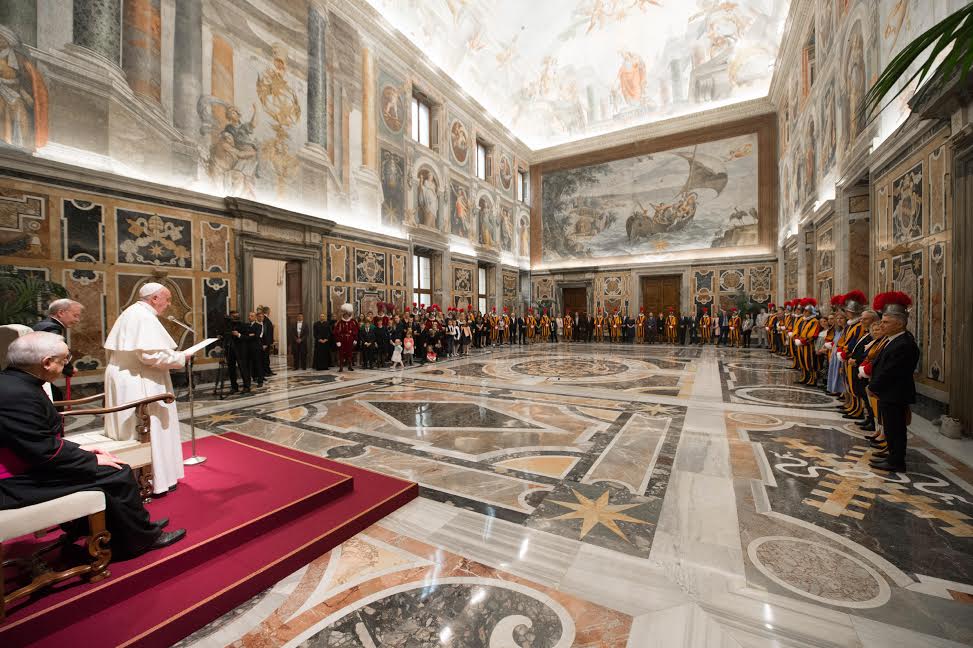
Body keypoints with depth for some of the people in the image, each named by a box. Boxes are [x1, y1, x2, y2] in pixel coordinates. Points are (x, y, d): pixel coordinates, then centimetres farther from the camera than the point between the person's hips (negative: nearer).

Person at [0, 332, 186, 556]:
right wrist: (92, 459, -12)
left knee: (112, 470, 12)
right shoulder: (18, 395, -27)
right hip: (19, 483, -10)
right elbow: (45, 452, -25)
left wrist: (79, 449, 6)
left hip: (26, 462, 10)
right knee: (117, 475, -10)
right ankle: (143, 538, 9)